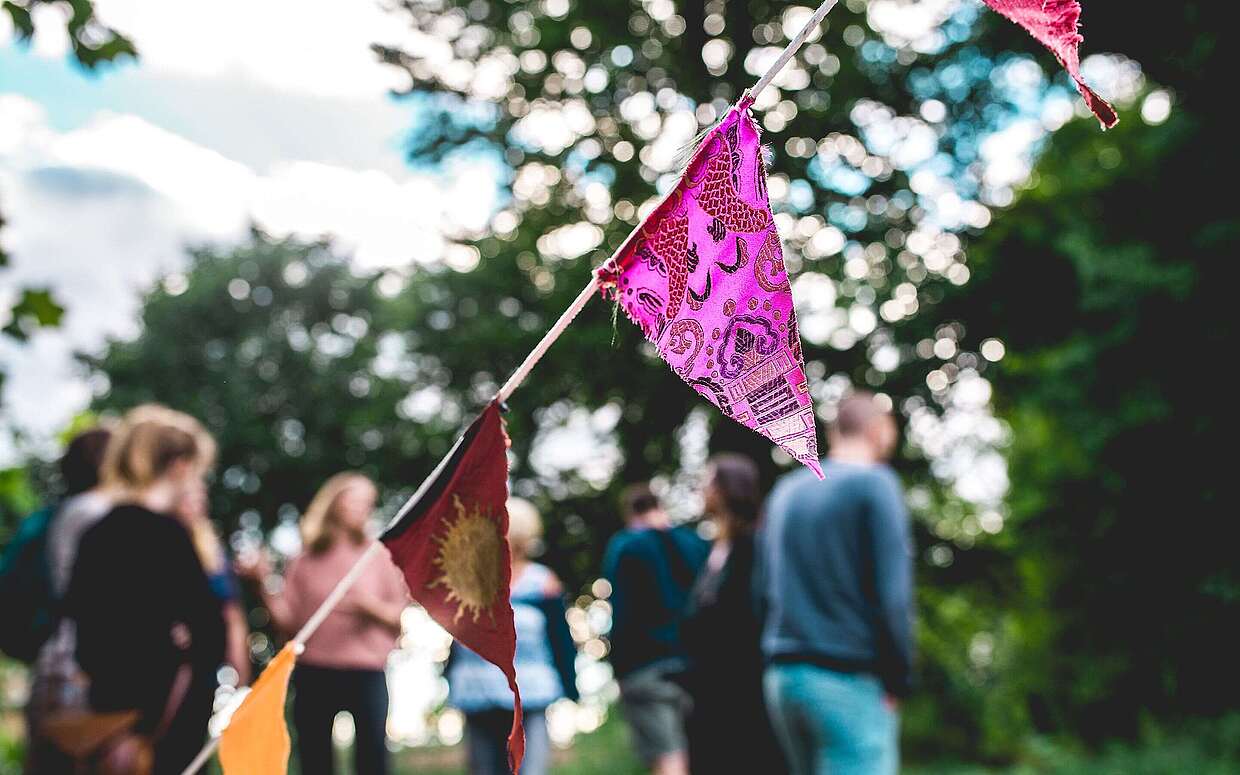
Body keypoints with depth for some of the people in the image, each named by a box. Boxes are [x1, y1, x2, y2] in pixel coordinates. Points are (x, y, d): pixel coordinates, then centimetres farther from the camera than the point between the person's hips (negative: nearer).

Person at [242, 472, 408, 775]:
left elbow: (403, 616, 4)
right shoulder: (304, 560, 9)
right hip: (313, 673, 1)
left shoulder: (378, 554, 8)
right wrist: (266, 583, -6)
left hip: (366, 673, -1)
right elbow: (289, 622, 3)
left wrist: (375, 608, -15)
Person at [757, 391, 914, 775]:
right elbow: (891, 592, -12)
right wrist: (898, 678, -5)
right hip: (849, 680, -7)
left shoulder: (784, 491, 16)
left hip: (781, 674, 7)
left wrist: (783, 652, 18)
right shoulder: (874, 483, -5)